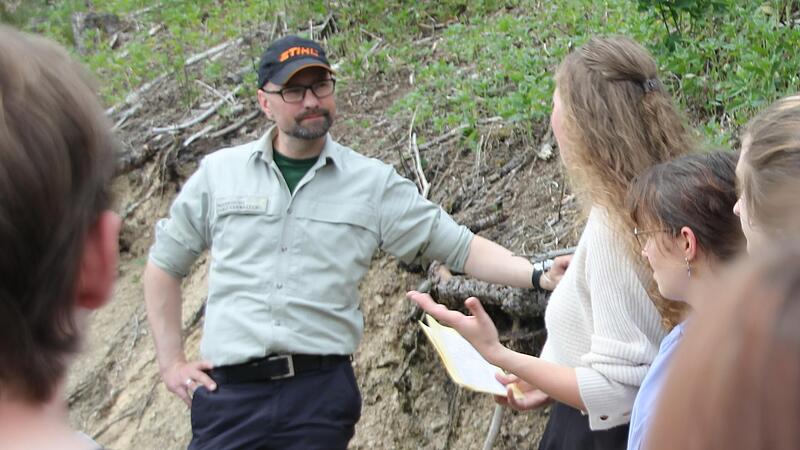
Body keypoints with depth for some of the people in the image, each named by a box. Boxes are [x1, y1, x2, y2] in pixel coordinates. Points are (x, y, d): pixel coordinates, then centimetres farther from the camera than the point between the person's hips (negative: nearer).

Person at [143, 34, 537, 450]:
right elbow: (165, 263, 14)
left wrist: (539, 274, -12)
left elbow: (460, 245, 1)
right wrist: (171, 363, 8)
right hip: (229, 392, 1)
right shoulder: (218, 172, 5)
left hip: (322, 390, 0)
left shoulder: (374, 183, 2)